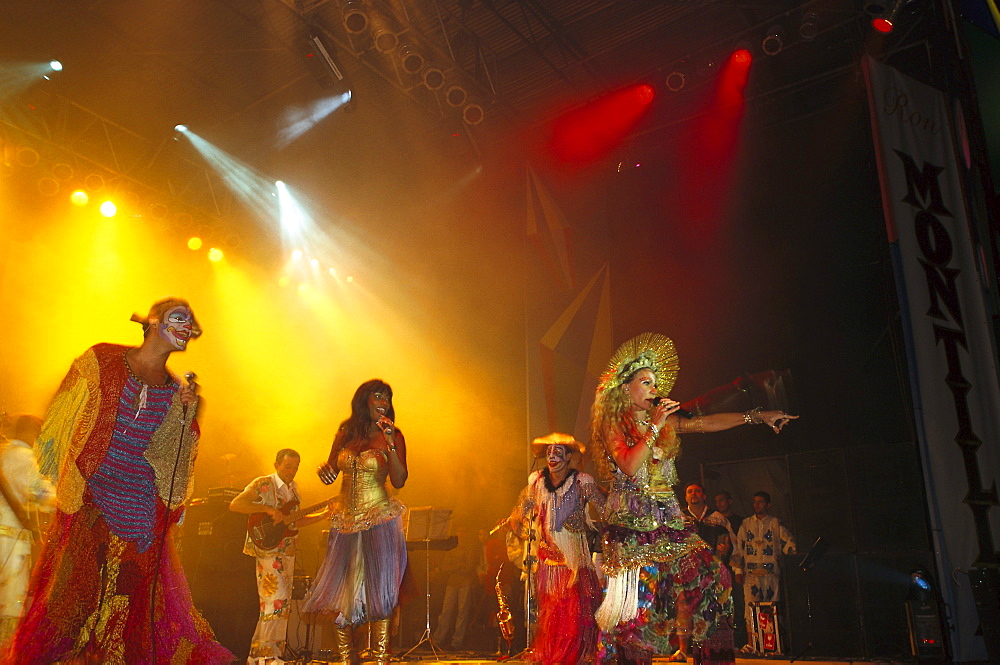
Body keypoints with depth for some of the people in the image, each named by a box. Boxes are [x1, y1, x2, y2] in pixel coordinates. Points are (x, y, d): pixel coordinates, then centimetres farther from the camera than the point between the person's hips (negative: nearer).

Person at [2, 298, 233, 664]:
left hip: (141, 506, 3)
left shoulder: (175, 390, 7)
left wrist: (187, 413, -10)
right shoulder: (102, 360, -2)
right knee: (71, 595, 2)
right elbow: (61, 421, 5)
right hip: (90, 501, -2)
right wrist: (65, 481, 3)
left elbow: (172, 456, 6)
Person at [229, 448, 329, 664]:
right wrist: (267, 509, -24)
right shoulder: (263, 484, -7)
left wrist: (325, 514, 7)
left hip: (287, 551, 8)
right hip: (268, 548, -8)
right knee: (278, 599, -15)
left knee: (281, 602, 10)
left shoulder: (293, 488, 16)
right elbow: (234, 505, -17)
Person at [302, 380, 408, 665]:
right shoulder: (345, 433, 8)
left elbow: (399, 481, -13)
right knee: (340, 588, 6)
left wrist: (390, 443, -23)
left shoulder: (393, 436, -3)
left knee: (377, 588, -6)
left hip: (379, 518, -4)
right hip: (346, 519, 4)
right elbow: (331, 470, 19)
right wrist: (324, 470, -5)